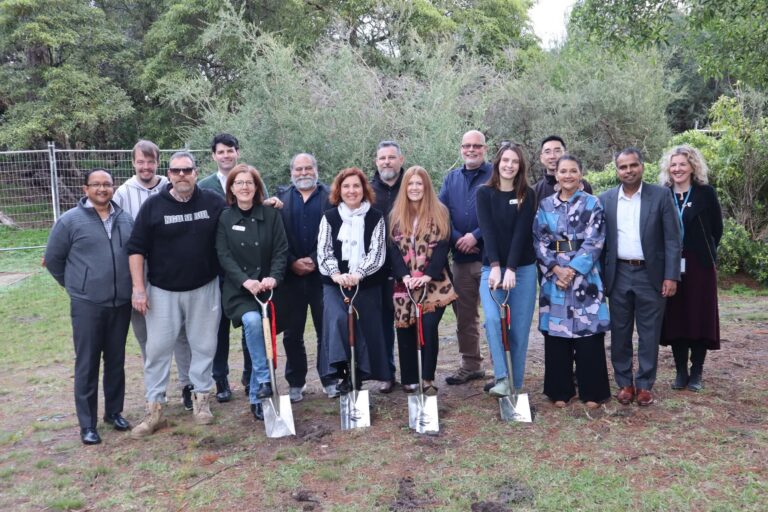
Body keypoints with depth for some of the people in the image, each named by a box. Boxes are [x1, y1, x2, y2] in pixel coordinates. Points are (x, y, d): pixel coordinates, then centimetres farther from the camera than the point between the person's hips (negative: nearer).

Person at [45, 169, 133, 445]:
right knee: (87, 364, 2)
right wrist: (76, 285, 8)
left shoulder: (126, 220, 6)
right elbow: (53, 259, 3)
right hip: (87, 305, -3)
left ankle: (114, 411, 28)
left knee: (116, 360, 13)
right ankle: (87, 423, 11)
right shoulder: (70, 220, -5)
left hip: (122, 303, 4)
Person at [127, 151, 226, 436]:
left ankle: (201, 398, 24)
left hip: (204, 289, 1)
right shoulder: (153, 205, -3)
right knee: (158, 348, 2)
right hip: (162, 291, 0)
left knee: (204, 346, 8)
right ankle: (154, 408, 13)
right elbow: (136, 248, -2)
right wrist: (138, 288, -7)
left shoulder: (214, 203, 0)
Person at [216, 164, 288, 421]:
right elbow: (224, 256, -6)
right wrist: (245, 280, -22)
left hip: (267, 288, 2)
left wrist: (273, 277, -20)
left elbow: (281, 250, -2)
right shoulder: (224, 219, 2)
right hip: (239, 290, -1)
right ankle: (264, 381, -16)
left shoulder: (271, 215, 3)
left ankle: (256, 398, 15)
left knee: (262, 336, 2)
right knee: (252, 321, -30)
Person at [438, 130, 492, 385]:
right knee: (464, 315, 13)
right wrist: (456, 238, -9)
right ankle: (470, 365, 25)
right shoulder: (451, 178, 15)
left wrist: (475, 236, -17)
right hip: (461, 257, 5)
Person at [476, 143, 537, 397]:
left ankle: (516, 385, 13)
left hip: (523, 269, 1)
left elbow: (521, 232, -9)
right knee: (492, 319, -22)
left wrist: (511, 269, -19)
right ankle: (502, 379, -18)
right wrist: (495, 267, -21)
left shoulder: (527, 195, 3)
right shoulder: (485, 193, 2)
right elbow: (487, 231, -9)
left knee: (519, 328, 1)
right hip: (492, 268, 0)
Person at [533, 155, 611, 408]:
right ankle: (560, 390, 15)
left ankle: (592, 391, 10)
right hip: (553, 276, 2)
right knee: (556, 332, 4)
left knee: (587, 333, -2)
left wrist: (573, 269, -14)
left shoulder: (592, 203, 3)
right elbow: (540, 241, 5)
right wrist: (555, 268, -9)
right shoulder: (545, 205, 10)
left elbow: (594, 241, -5)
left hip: (585, 276, -2)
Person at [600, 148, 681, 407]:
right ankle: (625, 383, 20)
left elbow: (672, 239, -4)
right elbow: (599, 240, 6)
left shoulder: (661, 195, -2)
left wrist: (671, 276, -9)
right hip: (619, 275, 2)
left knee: (649, 333, 5)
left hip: (651, 274, -2)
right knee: (620, 332, 8)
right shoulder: (606, 199, 4)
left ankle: (644, 384, 17)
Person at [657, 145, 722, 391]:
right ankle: (680, 371, 15)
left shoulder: (706, 193, 0)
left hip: (700, 265, -1)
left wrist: (705, 252, 3)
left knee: (700, 318, 2)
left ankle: (696, 373, 13)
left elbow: (717, 228, 5)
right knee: (675, 319, 3)